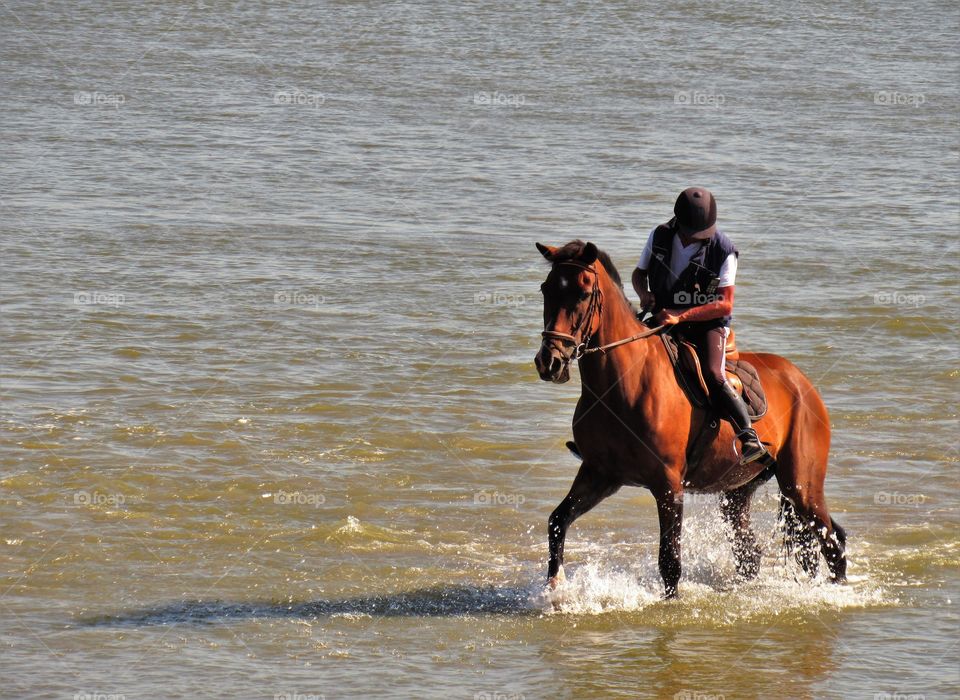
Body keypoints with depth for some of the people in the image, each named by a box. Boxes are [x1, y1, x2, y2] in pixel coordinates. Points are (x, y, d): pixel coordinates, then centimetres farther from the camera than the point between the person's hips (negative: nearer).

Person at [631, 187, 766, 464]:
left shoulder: (723, 251, -13)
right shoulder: (660, 237, -2)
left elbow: (725, 305, -16)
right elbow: (639, 273, 14)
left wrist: (681, 315, -26)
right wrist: (644, 294, -10)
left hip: (707, 324, -4)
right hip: (663, 320, 4)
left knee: (712, 375, -29)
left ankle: (749, 437, -30)